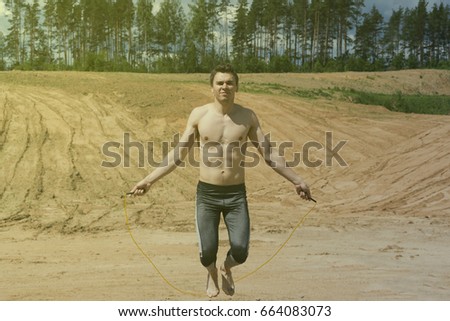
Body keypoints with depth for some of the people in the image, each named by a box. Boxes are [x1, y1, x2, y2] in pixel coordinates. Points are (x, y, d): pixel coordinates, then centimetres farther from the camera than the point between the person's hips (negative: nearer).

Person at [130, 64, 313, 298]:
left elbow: (269, 153, 5)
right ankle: (212, 274, 35)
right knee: (207, 253, -3)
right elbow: (178, 154, 3)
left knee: (240, 253, -8)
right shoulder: (199, 114, -2)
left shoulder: (247, 116, 1)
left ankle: (226, 269, 30)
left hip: (236, 194, 1)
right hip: (207, 193, 0)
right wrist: (149, 180, -2)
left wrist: (296, 180, 1)